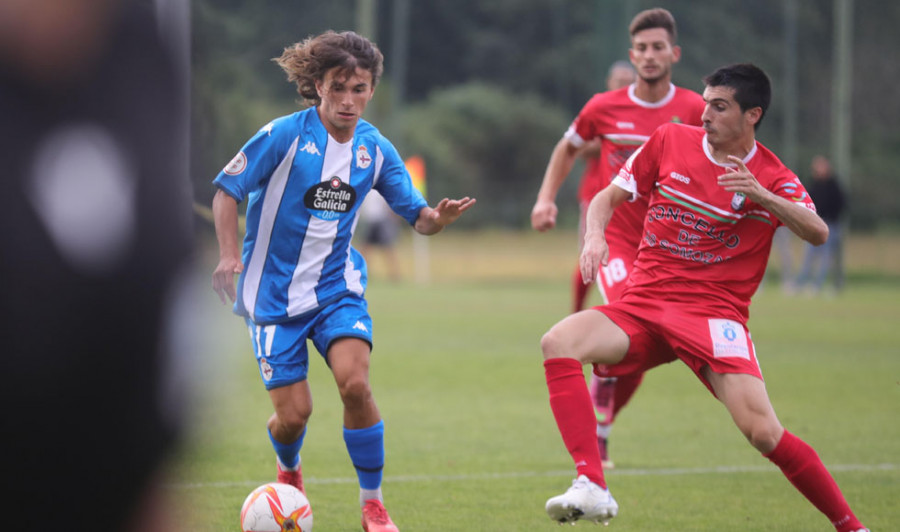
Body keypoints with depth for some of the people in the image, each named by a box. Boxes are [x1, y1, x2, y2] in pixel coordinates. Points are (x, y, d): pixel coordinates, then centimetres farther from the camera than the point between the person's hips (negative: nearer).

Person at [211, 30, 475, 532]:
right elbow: (227, 190, -8)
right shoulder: (284, 135, -13)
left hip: (337, 285, 2)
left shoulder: (375, 149, -2)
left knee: (355, 382, -22)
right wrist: (230, 255, -21)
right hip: (275, 291, -2)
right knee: (294, 413, -4)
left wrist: (439, 218, -21)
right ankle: (289, 472, 34)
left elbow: (416, 215, 3)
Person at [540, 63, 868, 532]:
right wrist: (595, 237, -8)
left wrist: (761, 195, -31)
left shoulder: (772, 178, 0)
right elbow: (609, 197, 13)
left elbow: (817, 233, -18)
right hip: (642, 307, 3)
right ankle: (591, 489, -35)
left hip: (714, 313, -3)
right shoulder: (670, 141, 7)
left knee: (762, 431, -22)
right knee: (558, 342, -26)